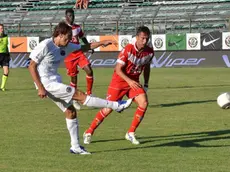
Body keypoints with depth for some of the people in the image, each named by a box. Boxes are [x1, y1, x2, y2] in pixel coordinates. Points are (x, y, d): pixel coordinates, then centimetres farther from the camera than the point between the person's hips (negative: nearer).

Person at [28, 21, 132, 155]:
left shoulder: (66, 47, 6)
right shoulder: (45, 46, -16)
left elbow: (83, 48, 20)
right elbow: (32, 67, -16)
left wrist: (102, 43, 10)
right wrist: (40, 88, -21)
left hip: (55, 83, 9)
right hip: (47, 83, -9)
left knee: (70, 112, 5)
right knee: (80, 95, -9)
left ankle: (75, 147, 11)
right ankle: (117, 106, -6)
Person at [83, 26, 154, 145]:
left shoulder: (149, 52, -6)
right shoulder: (128, 49, -22)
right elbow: (118, 69, -19)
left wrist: (146, 85, 12)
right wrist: (129, 81, -31)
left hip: (134, 82, 4)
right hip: (119, 81, -4)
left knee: (144, 103, -19)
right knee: (108, 109, -7)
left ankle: (131, 133, -5)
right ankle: (89, 132, 12)